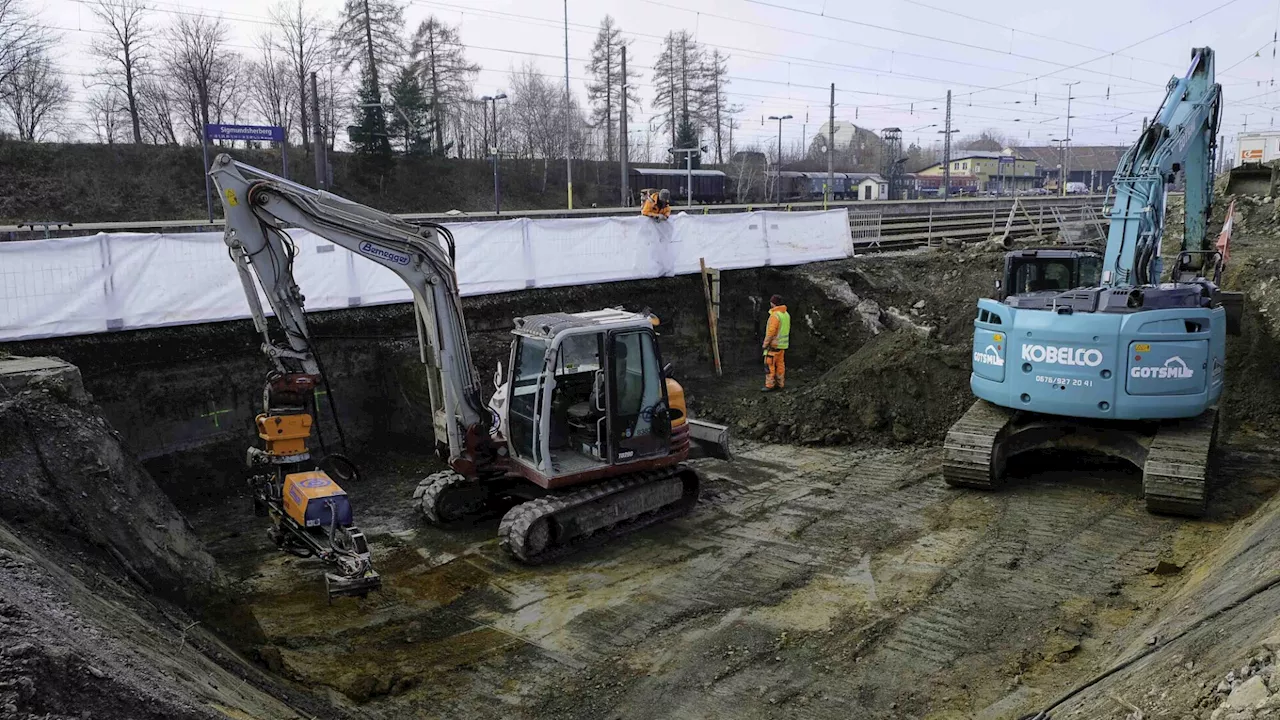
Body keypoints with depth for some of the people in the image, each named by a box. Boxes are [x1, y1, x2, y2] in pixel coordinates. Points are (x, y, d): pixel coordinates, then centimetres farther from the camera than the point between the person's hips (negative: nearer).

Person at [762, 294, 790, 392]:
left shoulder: (775, 315, -19)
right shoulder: (786, 314, 9)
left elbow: (771, 332, -21)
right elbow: (787, 330, 13)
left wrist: (765, 344, -14)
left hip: (773, 344, -9)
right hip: (783, 344, 9)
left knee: (770, 364, -5)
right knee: (780, 364, 12)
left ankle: (770, 385, -6)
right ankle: (780, 384, 15)